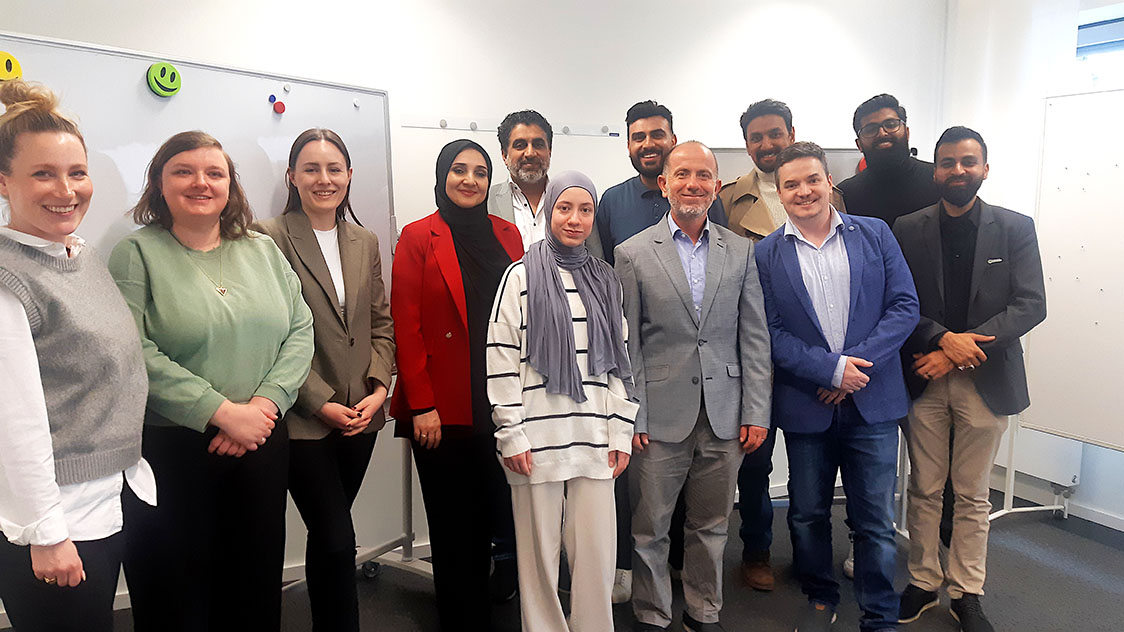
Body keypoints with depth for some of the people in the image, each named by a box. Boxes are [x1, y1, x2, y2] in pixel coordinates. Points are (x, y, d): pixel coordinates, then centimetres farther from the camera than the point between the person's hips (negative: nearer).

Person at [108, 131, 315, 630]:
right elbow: (136, 354, -15)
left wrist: (265, 402, -11)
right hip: (171, 452, -3)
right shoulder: (137, 255, -3)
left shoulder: (262, 249, 9)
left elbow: (300, 330, 3)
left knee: (256, 587, 15)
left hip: (263, 446, 4)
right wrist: (223, 412, -18)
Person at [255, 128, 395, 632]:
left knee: (327, 537, 16)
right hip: (304, 419, -5)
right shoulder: (270, 237, -6)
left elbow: (381, 324, 11)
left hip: (360, 416, 5)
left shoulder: (365, 242, 11)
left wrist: (379, 388, -2)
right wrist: (321, 403, -12)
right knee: (337, 540, -5)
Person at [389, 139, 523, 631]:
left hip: (499, 404, 4)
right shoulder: (418, 237, -1)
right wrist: (421, 406, -11)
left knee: (487, 515, 13)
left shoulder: (507, 235, 10)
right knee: (451, 523, 8)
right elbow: (406, 326, -6)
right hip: (443, 410, -3)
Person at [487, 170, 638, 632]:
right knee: (539, 550, 7)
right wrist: (511, 434, -7)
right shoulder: (522, 276, 0)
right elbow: (501, 358, -3)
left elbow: (620, 360, 12)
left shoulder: (605, 280, 12)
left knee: (597, 551, 6)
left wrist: (621, 432, 7)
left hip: (594, 438, 3)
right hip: (538, 436, -3)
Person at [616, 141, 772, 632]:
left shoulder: (741, 251, 7)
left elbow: (755, 338, 7)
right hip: (661, 417, -2)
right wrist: (632, 418, -6)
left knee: (712, 525, 14)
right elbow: (626, 346, -2)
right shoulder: (633, 253, -1)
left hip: (724, 417, 3)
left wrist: (756, 413, 2)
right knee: (650, 529, 7)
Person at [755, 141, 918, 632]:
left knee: (875, 519, 7)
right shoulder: (767, 254, -1)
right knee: (807, 514, 15)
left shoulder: (875, 234, 3)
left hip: (872, 401, 0)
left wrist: (860, 363, -13)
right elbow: (770, 333, -5)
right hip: (805, 406, 0)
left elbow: (904, 306, -2)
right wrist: (832, 369, -15)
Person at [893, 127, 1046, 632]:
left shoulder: (1015, 228, 1)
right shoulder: (908, 230, 2)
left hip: (985, 380, 0)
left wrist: (959, 353, -15)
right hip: (923, 378, 0)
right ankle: (923, 582, 25)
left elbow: (1031, 305, -6)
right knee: (923, 491, 10)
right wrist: (944, 338, -18)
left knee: (972, 496, 10)